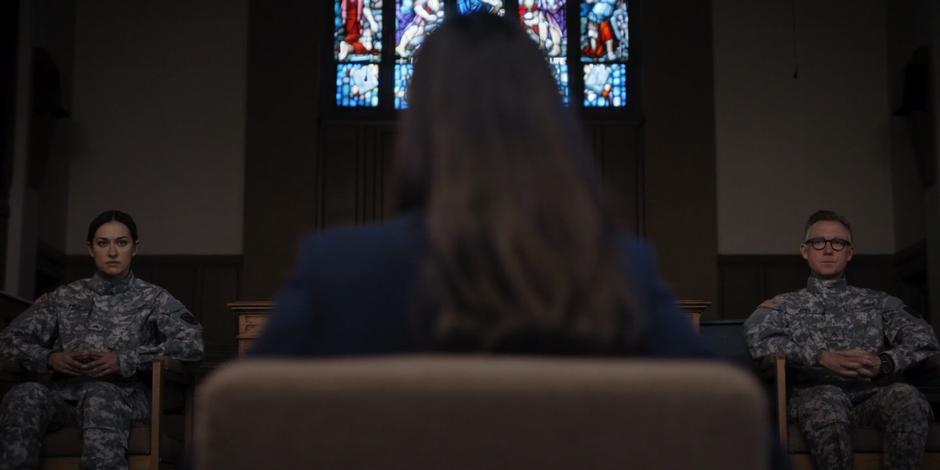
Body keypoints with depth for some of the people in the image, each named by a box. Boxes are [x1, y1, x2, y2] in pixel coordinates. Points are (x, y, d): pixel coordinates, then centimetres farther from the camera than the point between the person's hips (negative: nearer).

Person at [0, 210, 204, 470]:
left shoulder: (153, 298, 12)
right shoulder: (65, 296, 20)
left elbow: (192, 343, -4)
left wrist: (125, 361, -13)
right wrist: (49, 358, -4)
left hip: (121, 394, -2)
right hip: (64, 392, 2)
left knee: (99, 396, -39)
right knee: (26, 395, -33)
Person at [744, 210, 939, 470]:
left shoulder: (878, 302, 23)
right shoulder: (785, 305, 19)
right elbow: (757, 338, -4)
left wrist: (885, 362, -17)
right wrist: (822, 359, -17)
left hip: (873, 395, 2)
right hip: (816, 393, -1)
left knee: (905, 396, -33)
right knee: (827, 399, -37)